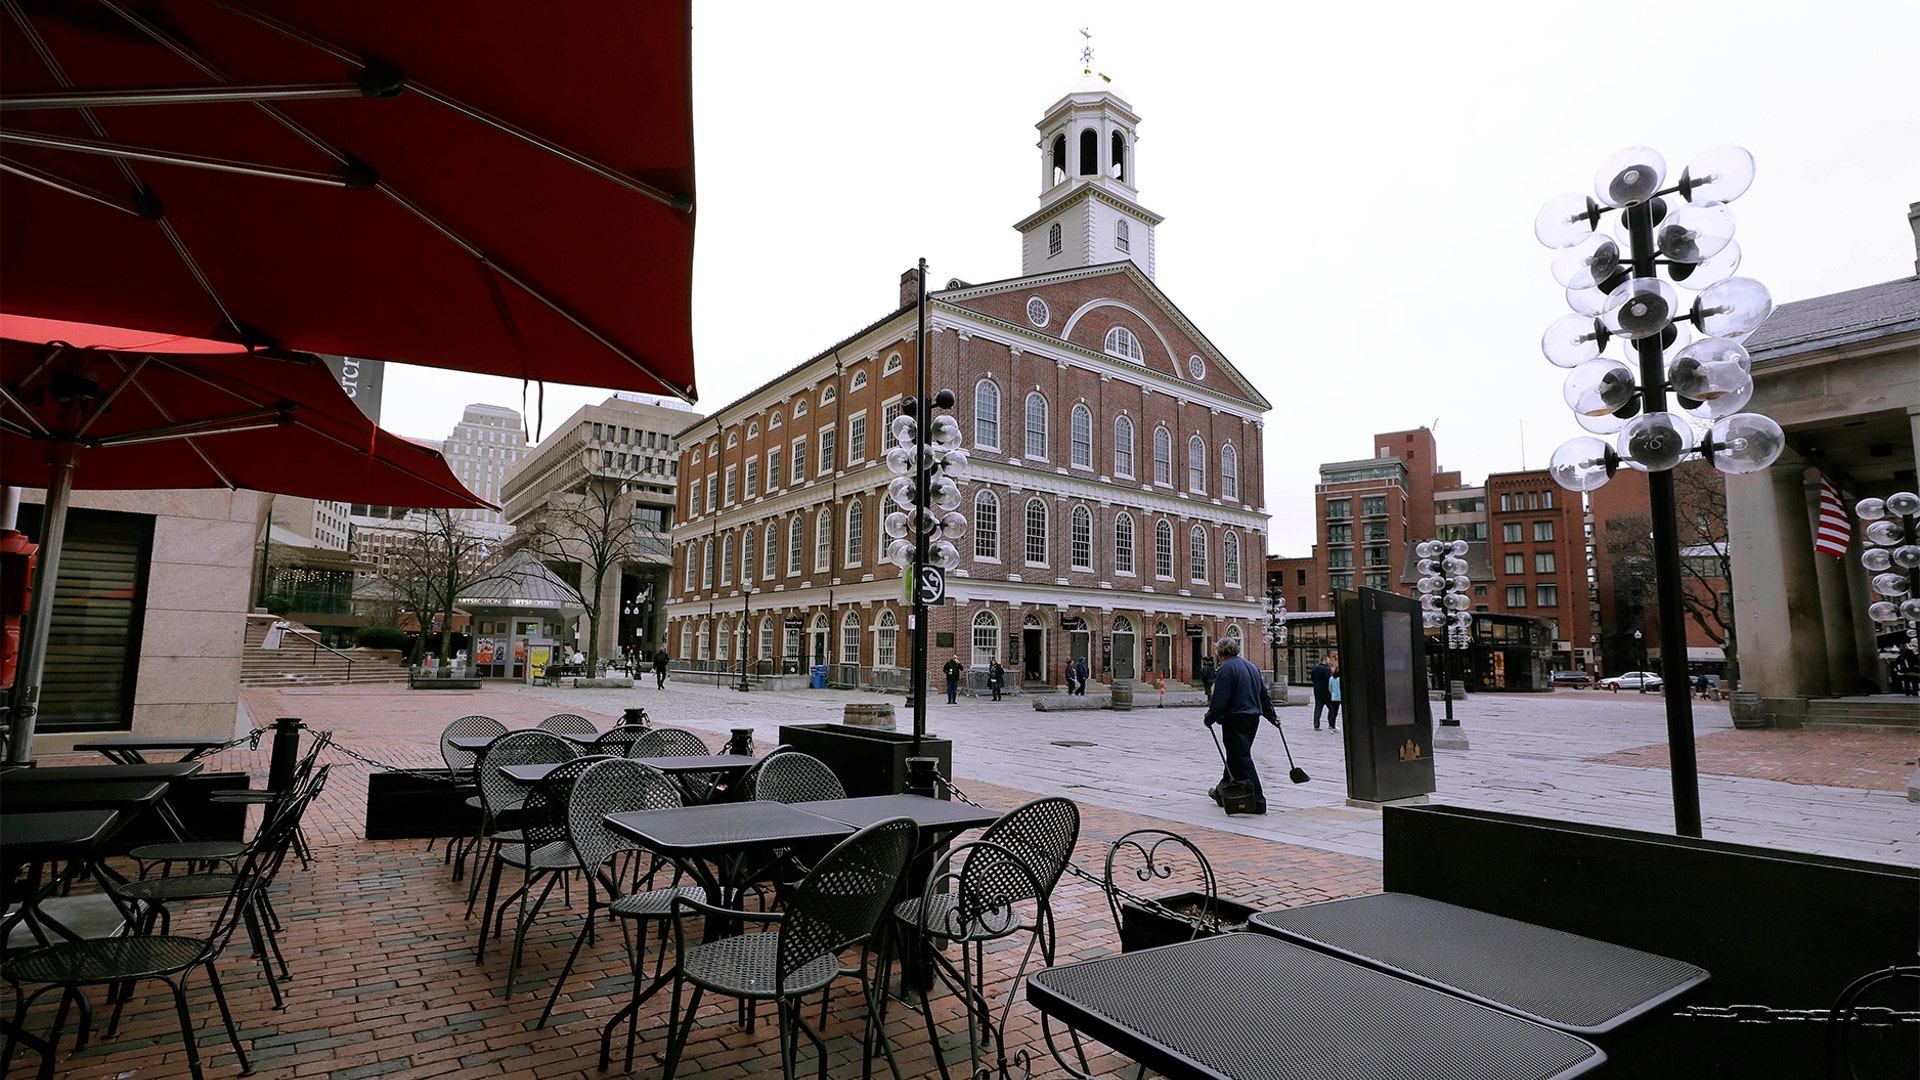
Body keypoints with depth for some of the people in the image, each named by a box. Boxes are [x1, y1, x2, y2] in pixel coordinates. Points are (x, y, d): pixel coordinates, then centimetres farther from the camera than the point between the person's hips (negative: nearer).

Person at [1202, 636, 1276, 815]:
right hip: (1253, 717, 9)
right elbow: (1264, 695, 21)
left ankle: (1257, 800, -12)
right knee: (1234, 756, 19)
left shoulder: (1226, 669, -13)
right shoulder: (1252, 666, 15)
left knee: (1242, 759, -7)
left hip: (1235, 719, -9)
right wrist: (1272, 715, 29)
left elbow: (1220, 699, -17)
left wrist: (1210, 719, -7)